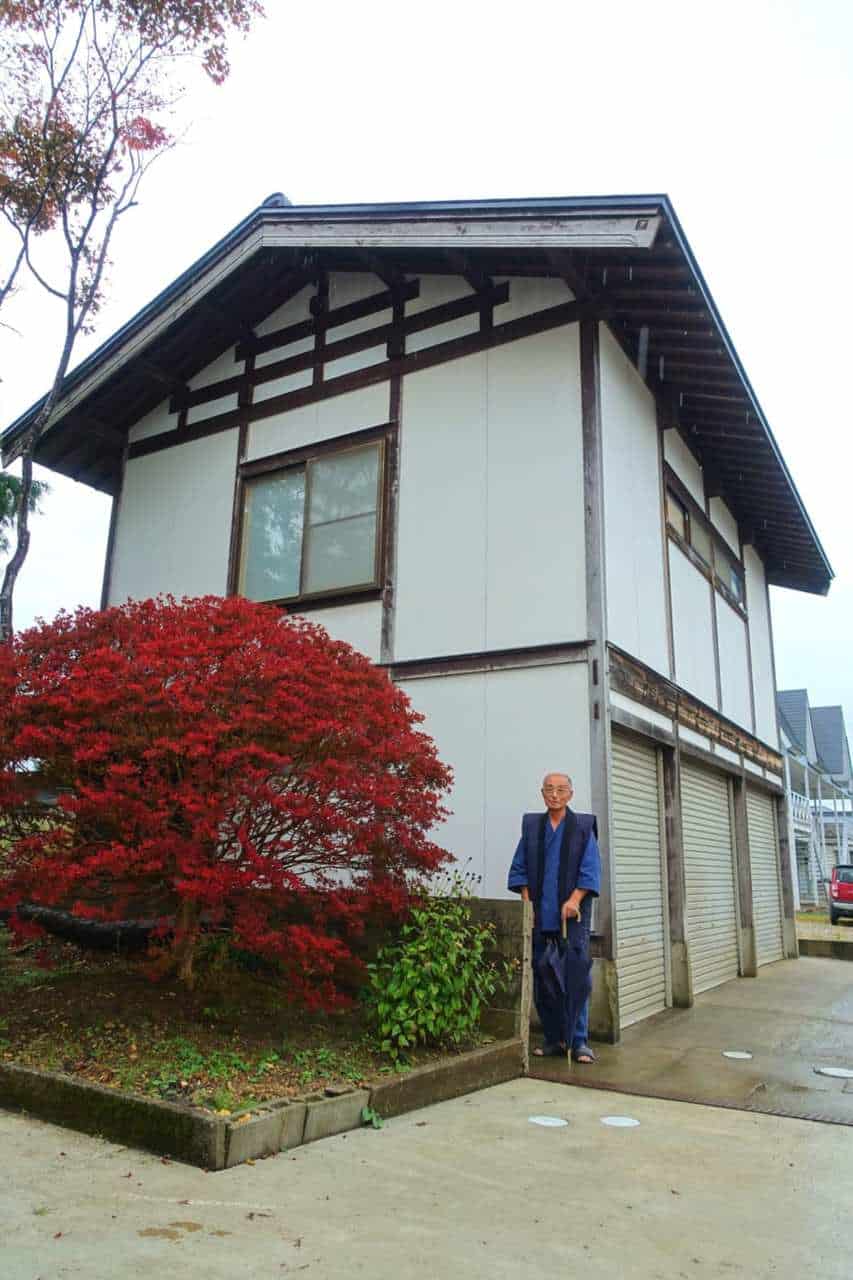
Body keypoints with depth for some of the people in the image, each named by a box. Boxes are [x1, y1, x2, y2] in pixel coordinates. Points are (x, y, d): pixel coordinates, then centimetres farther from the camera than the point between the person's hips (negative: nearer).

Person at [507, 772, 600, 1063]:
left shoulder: (583, 826, 2)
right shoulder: (531, 825, 10)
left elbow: (590, 870, -3)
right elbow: (519, 868, 10)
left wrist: (575, 900, -14)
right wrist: (527, 901, 0)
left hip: (572, 914, -3)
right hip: (540, 916, 3)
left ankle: (578, 1041, 4)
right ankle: (553, 1039, 17)